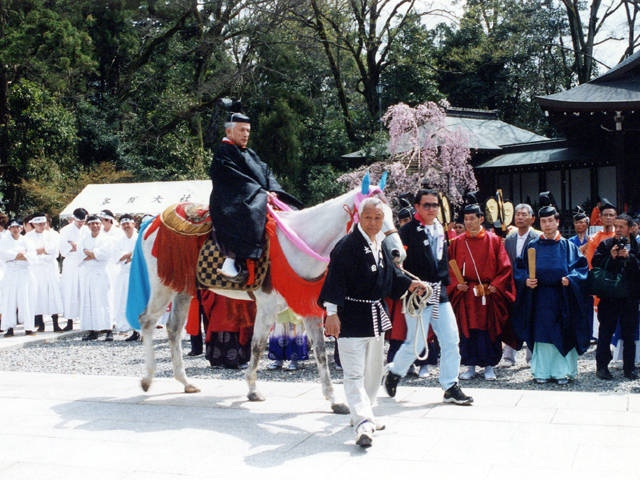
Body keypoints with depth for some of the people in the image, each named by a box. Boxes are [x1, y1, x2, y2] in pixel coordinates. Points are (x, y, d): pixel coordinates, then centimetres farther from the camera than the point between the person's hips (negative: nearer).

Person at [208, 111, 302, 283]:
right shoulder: (223, 152, 1)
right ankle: (232, 262, -48)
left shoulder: (250, 154, 26)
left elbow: (266, 172, 17)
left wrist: (273, 190, -4)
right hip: (232, 202, -9)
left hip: (258, 198, 9)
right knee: (245, 215, -40)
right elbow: (235, 178, -12)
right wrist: (261, 192, -17)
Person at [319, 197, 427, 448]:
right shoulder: (348, 245, -16)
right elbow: (336, 279, -22)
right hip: (351, 317, -9)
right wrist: (332, 312, -27)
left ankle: (362, 414, 34)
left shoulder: (379, 244, 9)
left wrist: (409, 284, 19)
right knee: (354, 373, -9)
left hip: (376, 315, 9)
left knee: (374, 369, 18)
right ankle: (363, 424, -13)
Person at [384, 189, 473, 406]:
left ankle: (450, 387, 12)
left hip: (439, 294, 7)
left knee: (451, 340, 3)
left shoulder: (439, 229, 12)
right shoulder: (408, 231, -10)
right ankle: (394, 372, 26)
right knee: (416, 343, -1)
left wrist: (444, 281, 17)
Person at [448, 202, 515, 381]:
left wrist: (495, 285, -10)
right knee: (467, 330, 2)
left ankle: (489, 366, 12)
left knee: (489, 329, 2)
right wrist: (456, 284, -7)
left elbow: (504, 267, 0)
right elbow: (450, 267, 8)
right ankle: (470, 366, 12)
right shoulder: (457, 242, 6)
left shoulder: (494, 240, 2)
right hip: (465, 294, 1)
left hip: (489, 294, -1)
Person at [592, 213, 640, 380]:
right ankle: (602, 366, 11)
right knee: (605, 332, 4)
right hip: (609, 296, -1)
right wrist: (611, 257, -17)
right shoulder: (605, 245, 3)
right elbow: (596, 265, -5)